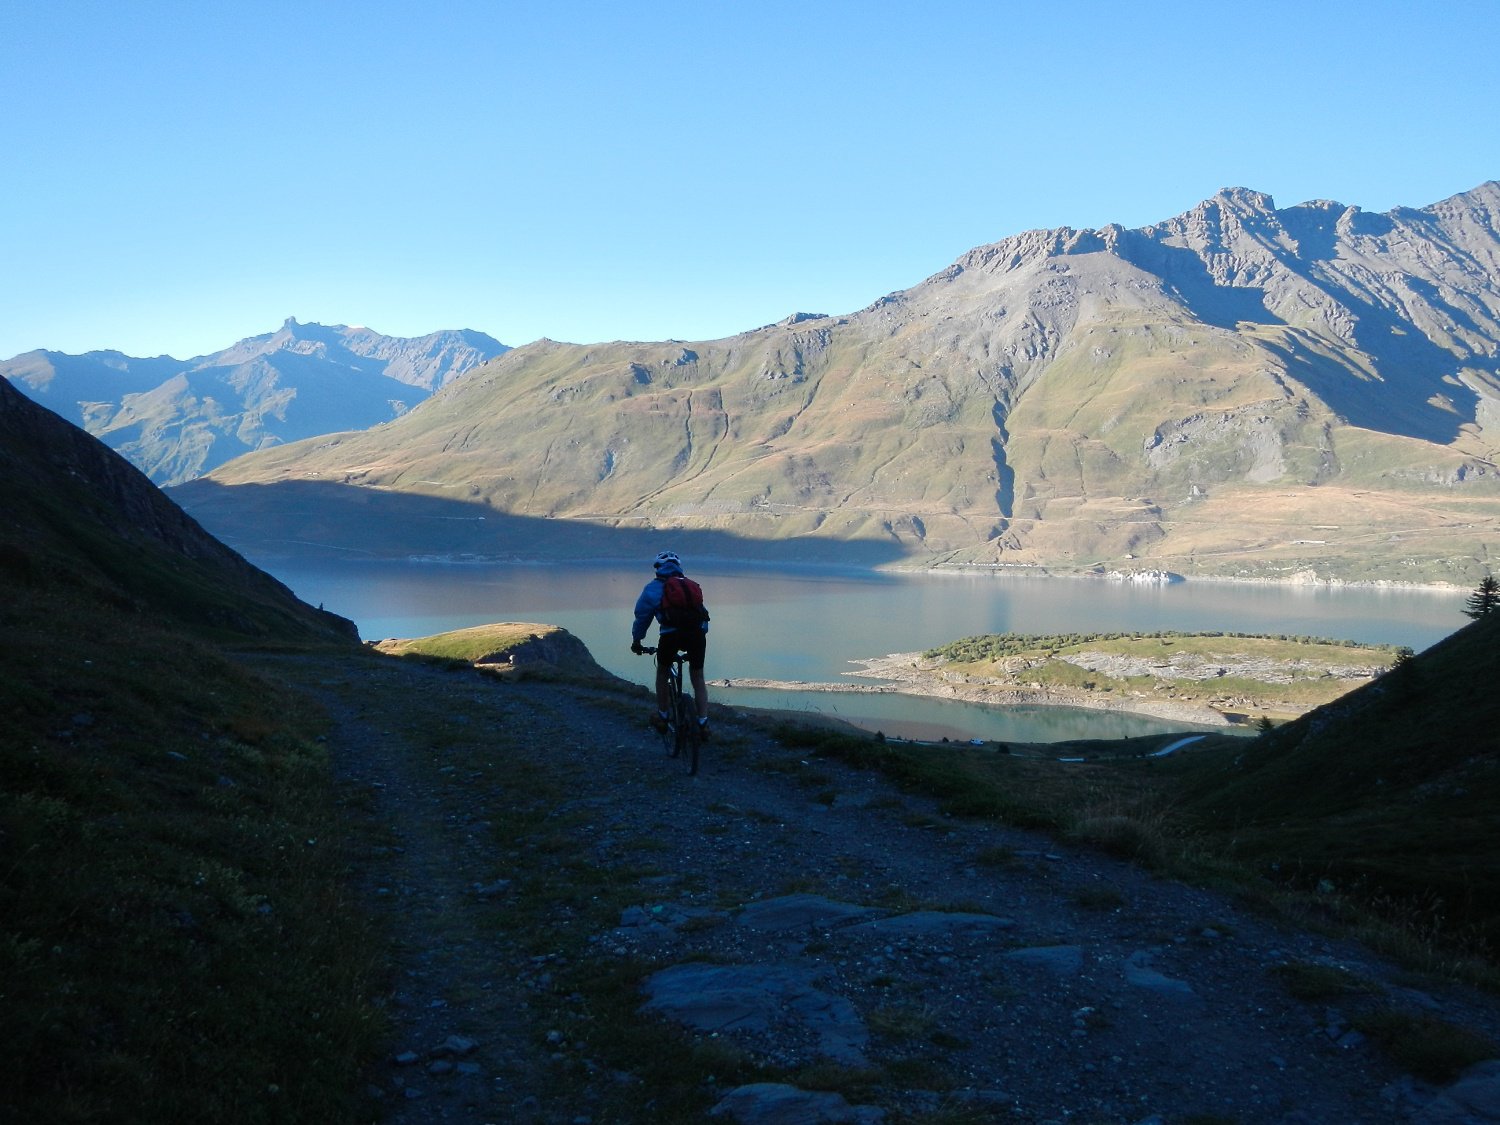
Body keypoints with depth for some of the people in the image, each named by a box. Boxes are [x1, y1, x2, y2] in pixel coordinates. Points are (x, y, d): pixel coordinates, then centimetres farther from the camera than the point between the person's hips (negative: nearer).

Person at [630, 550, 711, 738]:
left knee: (662, 672, 24)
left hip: (671, 634, -2)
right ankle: (703, 723, 10)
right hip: (697, 632, 2)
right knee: (698, 678, 18)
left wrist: (636, 641, 34)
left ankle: (661, 717, 30)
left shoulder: (654, 587, 18)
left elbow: (642, 615, 21)